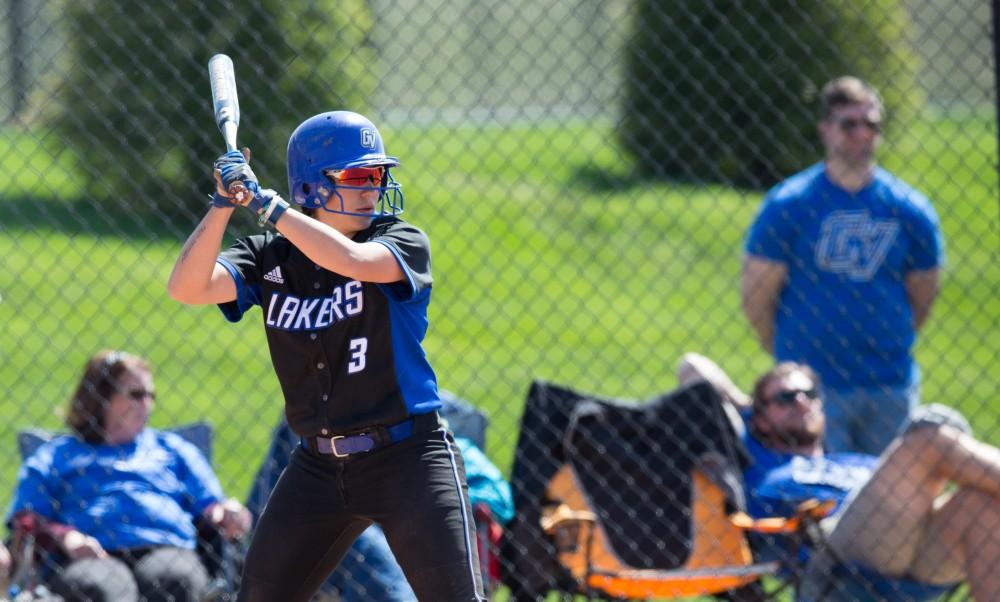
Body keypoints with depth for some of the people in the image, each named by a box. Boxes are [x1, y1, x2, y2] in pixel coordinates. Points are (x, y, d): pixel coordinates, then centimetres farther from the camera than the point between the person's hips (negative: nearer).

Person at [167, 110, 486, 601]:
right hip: (319, 464, 4)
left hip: (407, 457, -4)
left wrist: (265, 204, -24)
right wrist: (224, 205, -22)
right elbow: (187, 288, -11)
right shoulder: (270, 258, 3)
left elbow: (352, 260, -28)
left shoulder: (403, 242, -6)